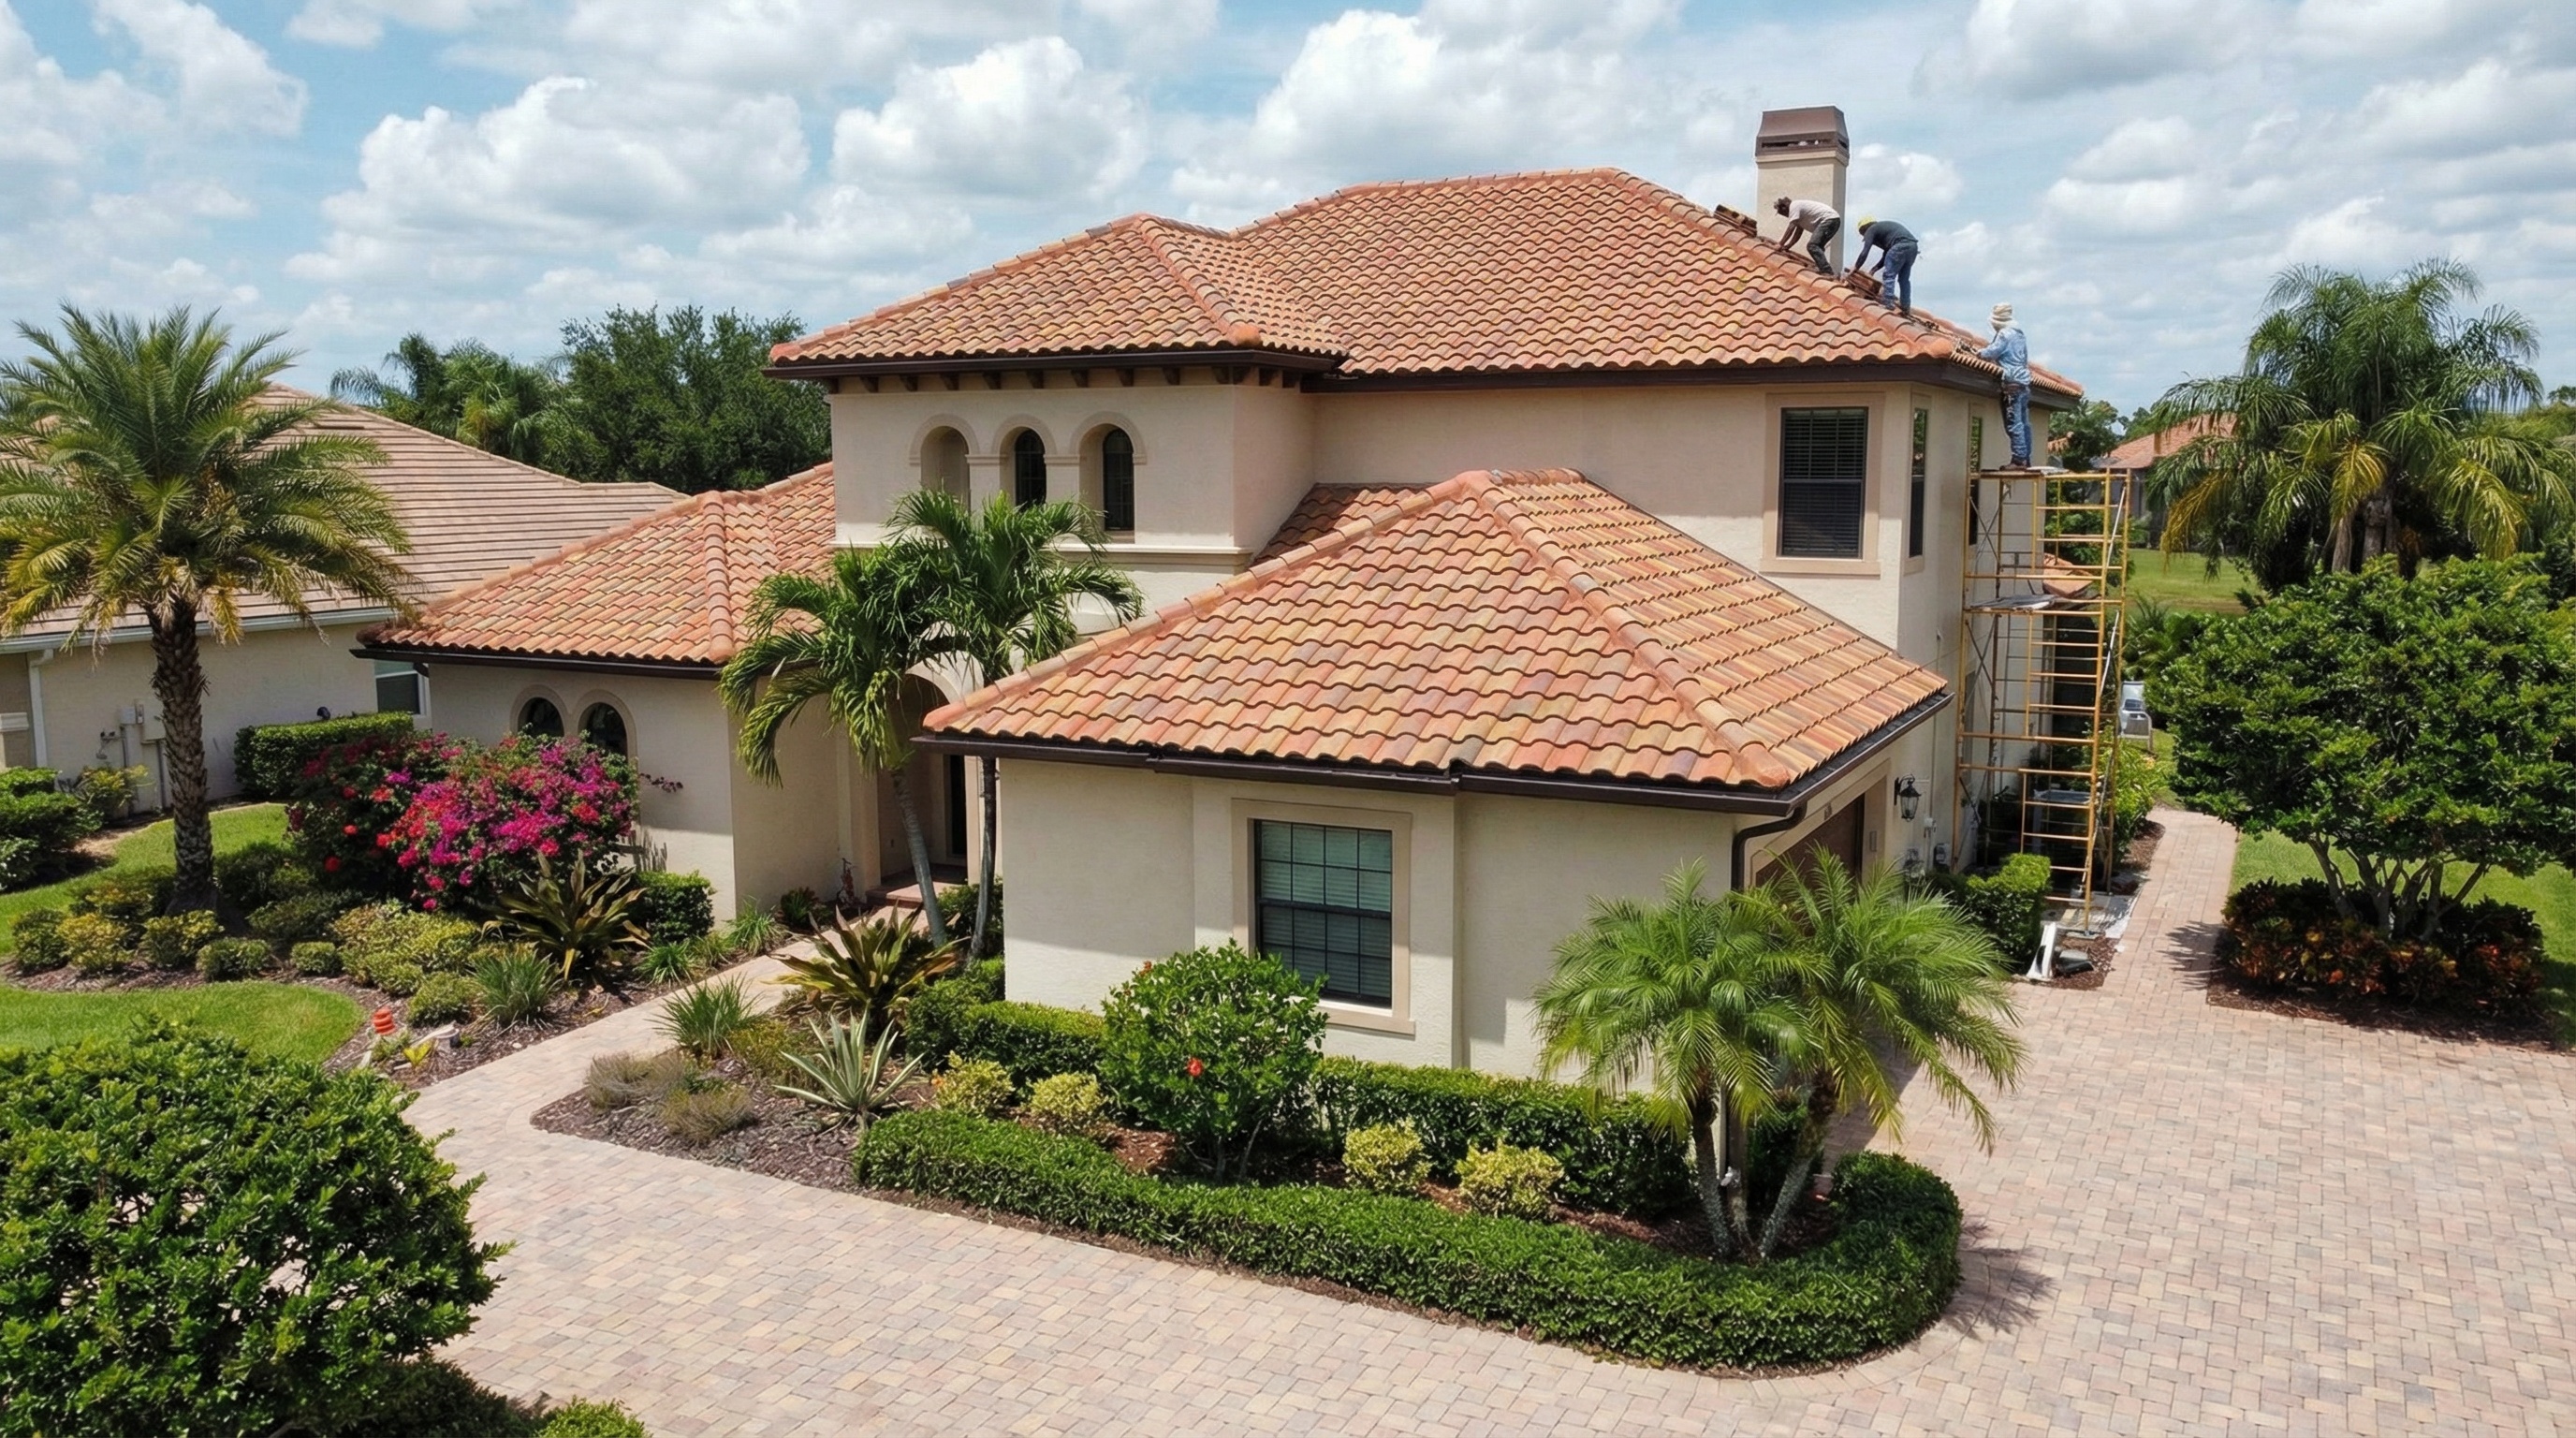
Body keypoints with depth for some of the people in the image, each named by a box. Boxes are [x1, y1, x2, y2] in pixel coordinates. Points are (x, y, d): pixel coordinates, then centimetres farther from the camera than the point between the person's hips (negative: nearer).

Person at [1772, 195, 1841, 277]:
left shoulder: (1794, 206, -3)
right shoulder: (1799, 206, 27)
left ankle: (1828, 273, -31)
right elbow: (1798, 232, 30)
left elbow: (1791, 228, -9)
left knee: (1812, 246, -20)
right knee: (1816, 246, 22)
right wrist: (1787, 246, 30)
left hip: (1828, 219, -11)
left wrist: (1780, 244, -2)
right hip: (1835, 219, 11)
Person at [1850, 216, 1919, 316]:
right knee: (1904, 279, 15)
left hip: (1900, 246, -8)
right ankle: (1906, 307, 16)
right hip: (1913, 245, 8)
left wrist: (1855, 268, 10)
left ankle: (1889, 305, -13)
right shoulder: (1883, 227, 34)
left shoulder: (1871, 230, 10)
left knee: (1888, 276, -5)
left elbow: (1864, 253, 1)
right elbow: (1886, 255, 35)